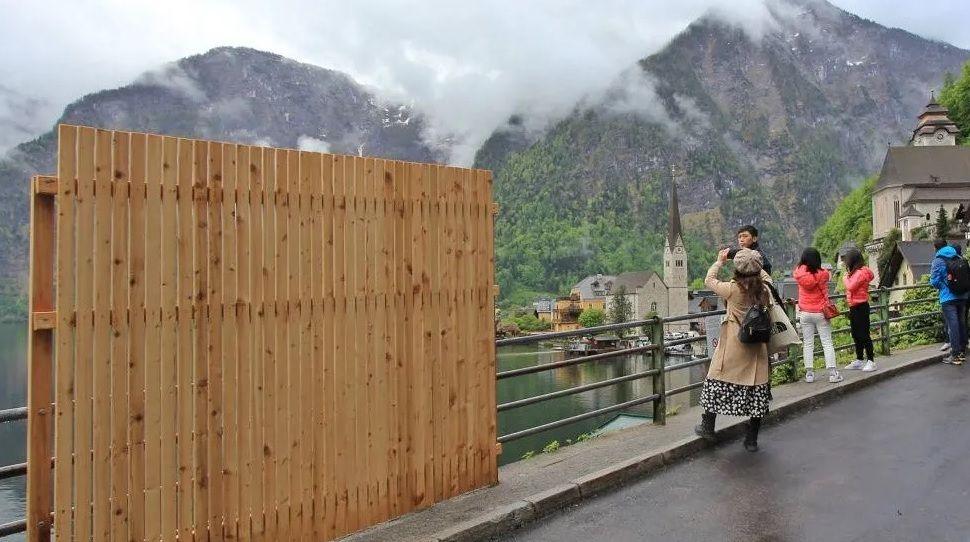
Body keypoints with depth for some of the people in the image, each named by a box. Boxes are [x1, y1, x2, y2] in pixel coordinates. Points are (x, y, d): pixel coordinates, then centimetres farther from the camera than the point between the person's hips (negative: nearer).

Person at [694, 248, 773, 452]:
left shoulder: (732, 289, -13)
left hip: (733, 347, -4)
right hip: (757, 349, 4)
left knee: (718, 382, 11)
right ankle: (752, 440, 15)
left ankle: (708, 427, 22)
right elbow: (766, 277, 22)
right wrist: (755, 263, 25)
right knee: (757, 388, 8)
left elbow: (709, 280, 3)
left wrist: (719, 261, 15)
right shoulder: (765, 289, -3)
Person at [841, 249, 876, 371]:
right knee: (856, 335, 14)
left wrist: (845, 278, -6)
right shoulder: (856, 272, 14)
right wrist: (848, 277, 3)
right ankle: (859, 360, 22)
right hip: (854, 307, 10)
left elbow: (851, 286, -21)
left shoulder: (861, 272, -15)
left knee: (864, 335, -6)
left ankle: (871, 361, -2)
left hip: (860, 307, -10)